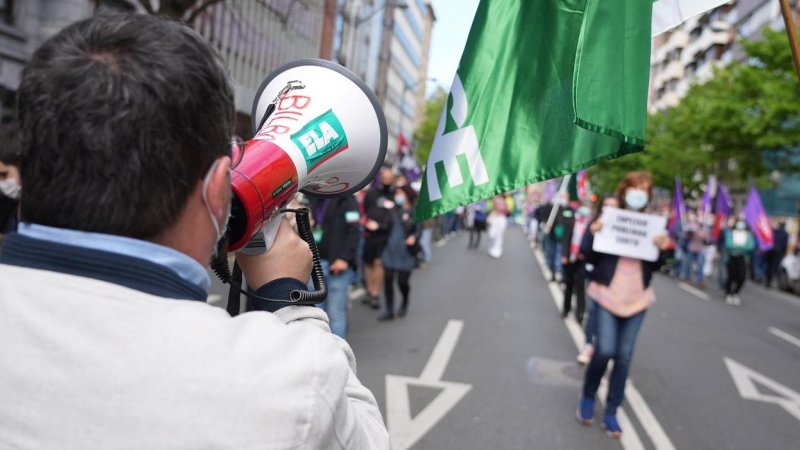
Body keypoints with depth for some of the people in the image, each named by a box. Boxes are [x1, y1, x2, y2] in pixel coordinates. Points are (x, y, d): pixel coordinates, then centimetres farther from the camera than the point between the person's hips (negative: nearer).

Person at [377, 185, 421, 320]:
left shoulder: (415, 212, -5)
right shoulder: (393, 209, 6)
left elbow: (419, 229, -8)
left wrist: (414, 237, -28)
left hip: (406, 252, -3)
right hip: (391, 250, 3)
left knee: (402, 281, 3)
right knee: (388, 280, 2)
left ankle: (405, 303, 34)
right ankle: (389, 310, 15)